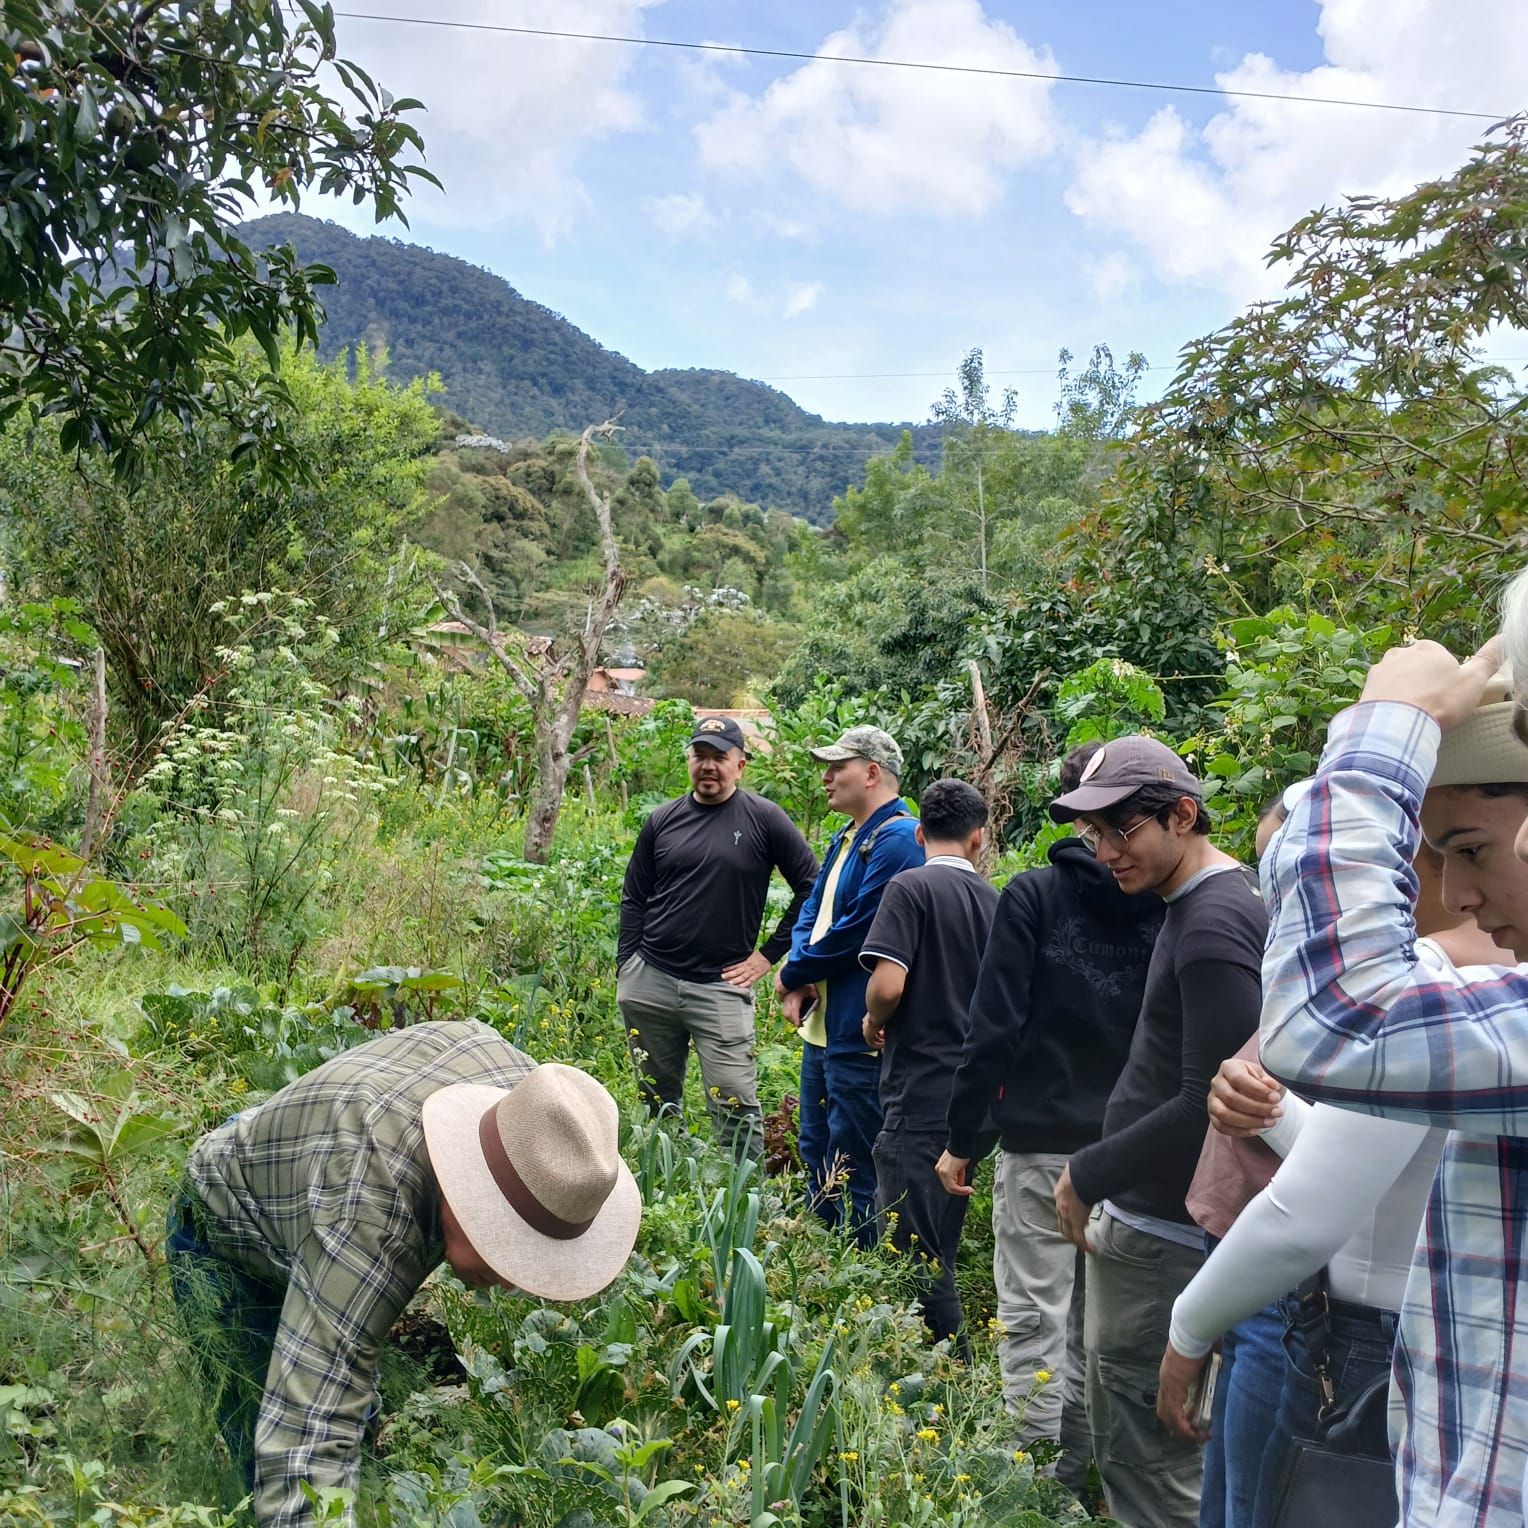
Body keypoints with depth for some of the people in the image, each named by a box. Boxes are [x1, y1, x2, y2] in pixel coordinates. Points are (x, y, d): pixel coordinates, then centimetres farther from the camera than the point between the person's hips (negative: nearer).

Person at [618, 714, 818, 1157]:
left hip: (721, 986, -3)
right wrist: (625, 971, 6)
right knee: (657, 1102, 14)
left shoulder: (764, 819, -3)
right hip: (649, 981, 4)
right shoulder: (663, 820, 7)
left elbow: (812, 888, 1)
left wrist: (769, 954, -2)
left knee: (736, 1105, -8)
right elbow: (634, 899, 13)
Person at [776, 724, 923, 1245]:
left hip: (859, 1033, -10)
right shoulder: (845, 839, 15)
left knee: (851, 1166, -2)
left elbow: (855, 933, -22)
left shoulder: (898, 841, -18)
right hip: (821, 1024, 10)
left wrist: (792, 973, -8)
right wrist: (799, 985, -3)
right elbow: (812, 910, 15)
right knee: (816, 1152, 21)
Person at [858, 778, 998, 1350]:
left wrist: (874, 1022, -1)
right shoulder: (991, 900, 9)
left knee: (914, 1250, 1)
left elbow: (888, 983, -21)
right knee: (940, 1249, 18)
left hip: (921, 1096, -7)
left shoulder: (910, 887, -10)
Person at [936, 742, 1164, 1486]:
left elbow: (995, 1027, -11)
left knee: (1034, 1323, 4)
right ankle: (1072, 1478, 26)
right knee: (1097, 1328, 15)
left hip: (1041, 1143, -4)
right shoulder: (1166, 907, 1)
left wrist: (962, 1138, -4)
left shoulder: (1035, 893, -8)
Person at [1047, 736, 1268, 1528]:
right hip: (1142, 1219, 10)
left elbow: (1210, 1104, -24)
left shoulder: (1214, 922, -19)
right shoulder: (1193, 904, 10)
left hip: (1162, 1238, -10)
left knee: (1146, 1462, 1)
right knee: (1124, 1441, 21)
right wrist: (1102, 1176, 12)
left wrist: (1089, 1175, -14)